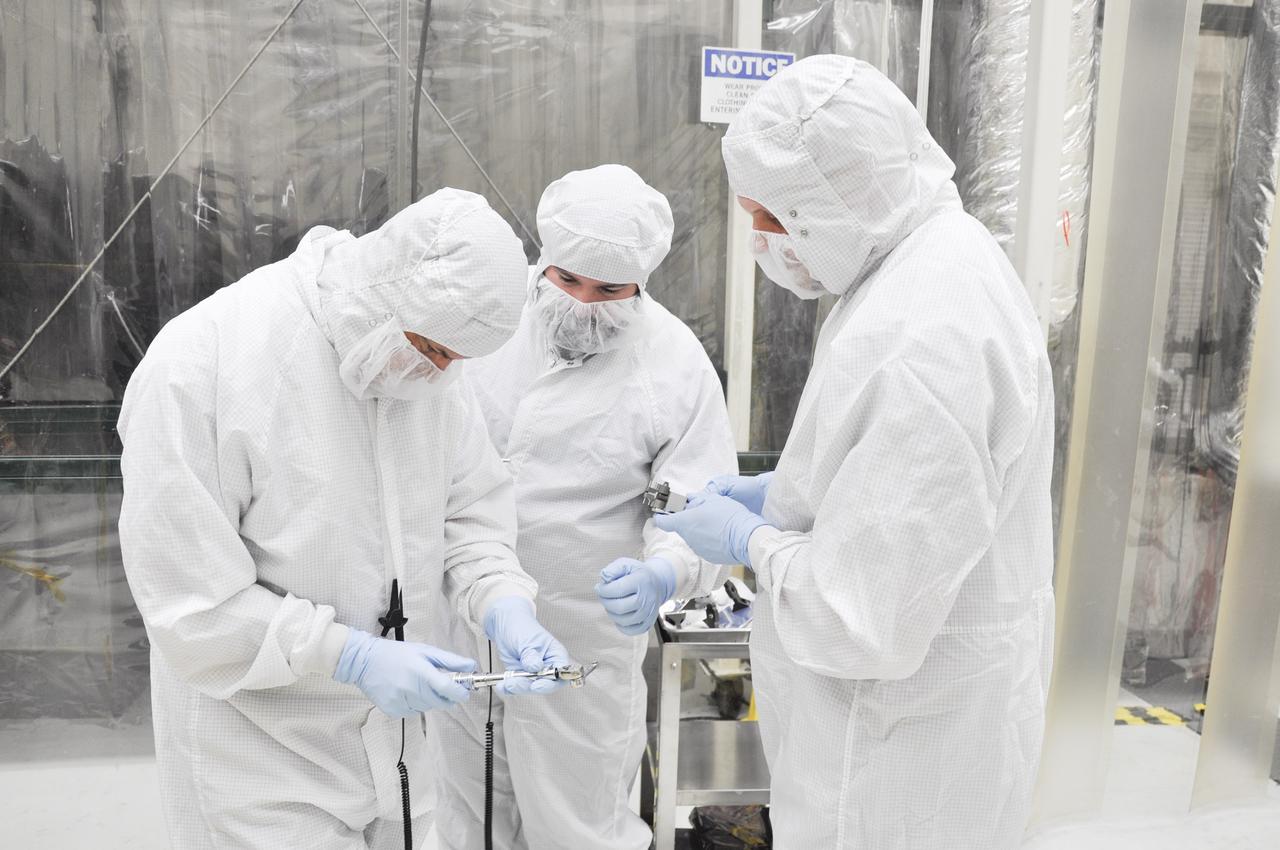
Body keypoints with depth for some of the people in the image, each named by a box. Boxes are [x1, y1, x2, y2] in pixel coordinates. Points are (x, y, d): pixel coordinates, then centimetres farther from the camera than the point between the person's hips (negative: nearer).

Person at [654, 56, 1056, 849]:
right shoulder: (943, 258, 2)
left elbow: (864, 620, -29)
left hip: (903, 752, -9)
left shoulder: (913, 343, -31)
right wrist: (779, 492, 6)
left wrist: (752, 538, -14)